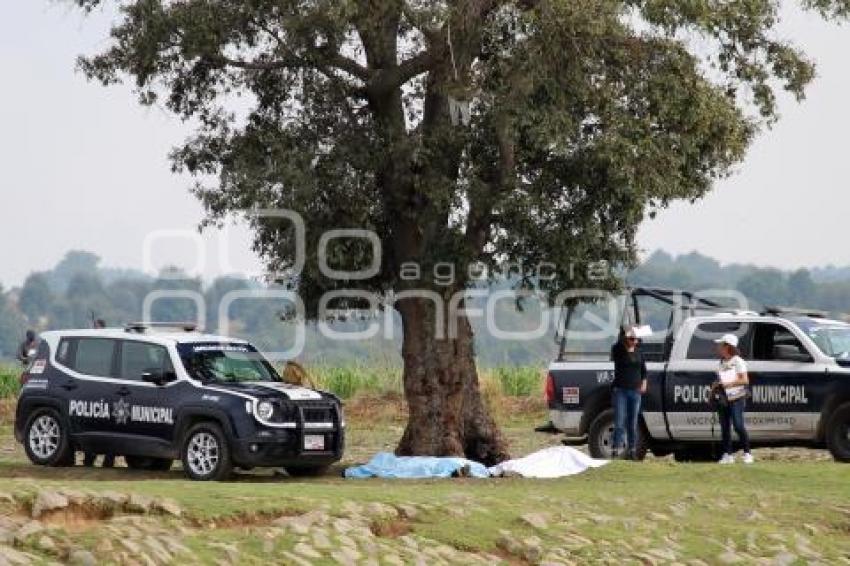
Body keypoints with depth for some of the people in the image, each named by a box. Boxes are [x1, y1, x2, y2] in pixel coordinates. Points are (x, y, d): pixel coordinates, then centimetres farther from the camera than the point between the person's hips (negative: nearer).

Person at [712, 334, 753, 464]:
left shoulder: (738, 361, -6)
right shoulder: (722, 362, 15)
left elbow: (745, 380, -12)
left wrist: (727, 384, -18)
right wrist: (716, 385, 2)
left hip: (736, 398, -7)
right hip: (723, 398, 7)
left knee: (738, 426, -14)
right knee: (725, 428, 4)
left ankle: (747, 454, -7)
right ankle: (728, 455, 9)